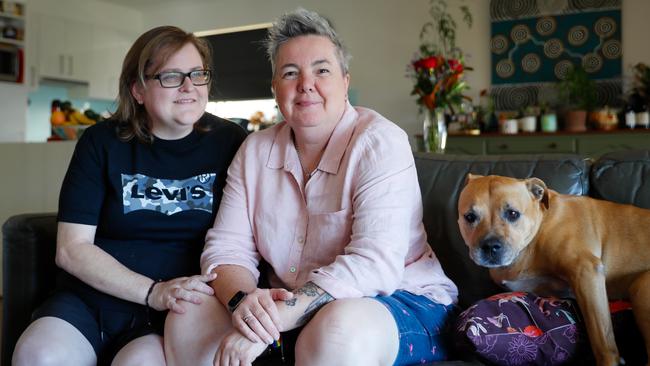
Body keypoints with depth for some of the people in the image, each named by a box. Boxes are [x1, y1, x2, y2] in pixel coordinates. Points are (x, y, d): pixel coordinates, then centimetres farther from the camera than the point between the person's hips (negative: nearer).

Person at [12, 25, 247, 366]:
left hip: (180, 310, -2)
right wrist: (154, 292, -15)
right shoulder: (102, 142, 2)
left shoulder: (229, 142, 2)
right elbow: (71, 248, -3)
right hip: (91, 297, 2)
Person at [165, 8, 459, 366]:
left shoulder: (380, 143, -14)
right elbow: (226, 248, 1)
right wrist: (243, 299, -23)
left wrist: (271, 320, -33)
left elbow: (374, 262, -25)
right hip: (289, 312, 5)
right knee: (187, 319, -13)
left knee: (340, 328, -37)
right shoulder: (255, 151, 4)